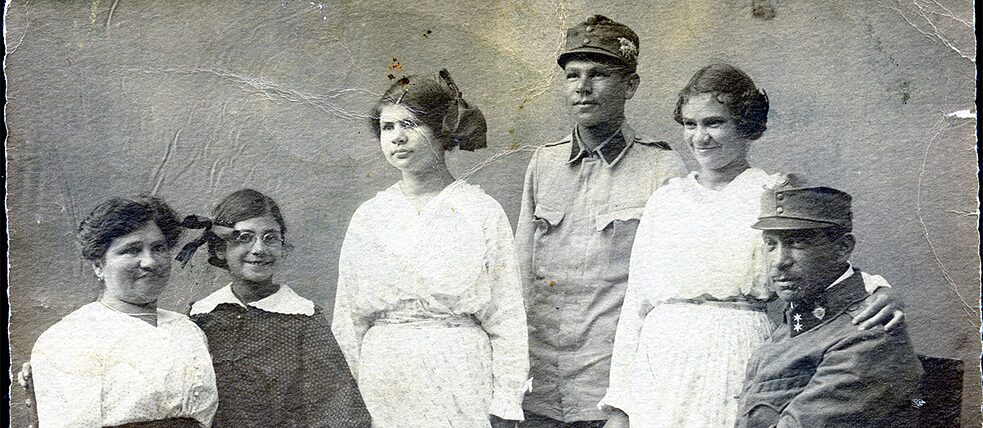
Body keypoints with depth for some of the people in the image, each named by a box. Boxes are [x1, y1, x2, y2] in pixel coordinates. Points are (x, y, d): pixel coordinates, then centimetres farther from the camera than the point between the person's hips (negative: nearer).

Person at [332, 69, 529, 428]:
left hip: (462, 393, -2)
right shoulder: (368, 217, 7)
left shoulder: (482, 213, -2)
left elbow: (507, 321, -3)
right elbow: (348, 321, 11)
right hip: (384, 395, 3)